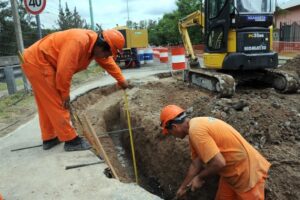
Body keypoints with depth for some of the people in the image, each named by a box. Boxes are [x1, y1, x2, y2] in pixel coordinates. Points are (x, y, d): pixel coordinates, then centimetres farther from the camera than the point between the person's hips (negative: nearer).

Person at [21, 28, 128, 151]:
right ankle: (71, 140, 1)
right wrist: (65, 94, -16)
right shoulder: (78, 42, -29)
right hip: (37, 62, -10)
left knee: (48, 104, 15)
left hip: (36, 61, 10)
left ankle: (49, 138, 26)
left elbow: (109, 63, 17)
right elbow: (64, 70, -30)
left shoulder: (95, 45, 2)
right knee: (56, 103, -8)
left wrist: (122, 81, 23)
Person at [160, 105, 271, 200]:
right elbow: (196, 163, 9)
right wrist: (183, 187, 16)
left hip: (248, 172, -9)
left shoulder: (195, 130, -27)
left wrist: (200, 178, -12)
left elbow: (219, 163, -30)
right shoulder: (196, 125, 3)